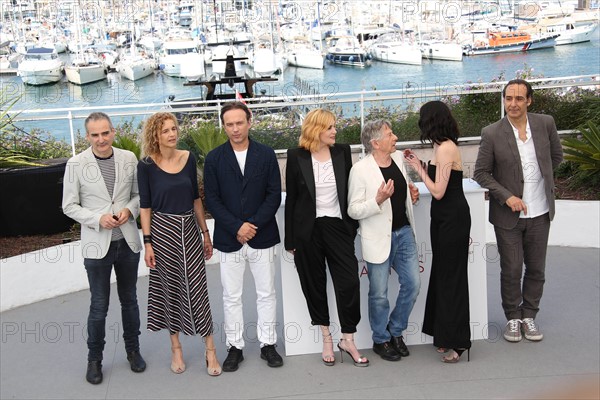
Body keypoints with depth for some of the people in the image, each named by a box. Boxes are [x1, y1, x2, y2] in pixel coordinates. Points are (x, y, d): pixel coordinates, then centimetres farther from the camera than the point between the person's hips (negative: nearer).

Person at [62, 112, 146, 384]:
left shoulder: (129, 158, -3)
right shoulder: (76, 164, -8)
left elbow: (139, 194, 7)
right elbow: (69, 206, -4)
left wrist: (129, 210, -13)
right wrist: (98, 219, -17)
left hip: (127, 242, 2)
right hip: (97, 245, -2)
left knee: (129, 300, 17)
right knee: (99, 306, 6)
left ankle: (133, 349, 35)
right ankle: (94, 358, 25)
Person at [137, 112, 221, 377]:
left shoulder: (188, 158, 1)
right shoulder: (147, 165, -7)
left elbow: (196, 198, 8)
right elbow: (145, 206, -4)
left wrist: (205, 232, 9)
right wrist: (147, 243, -8)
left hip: (189, 229, 2)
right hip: (163, 231, -2)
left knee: (197, 287, 1)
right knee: (169, 288, 8)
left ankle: (210, 349, 9)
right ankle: (176, 347, 24)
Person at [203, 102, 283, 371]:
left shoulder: (266, 155, 1)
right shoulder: (214, 158, 0)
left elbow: (274, 195, -2)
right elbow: (211, 199, -3)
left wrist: (254, 224, -13)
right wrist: (237, 227, -13)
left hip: (262, 236, 0)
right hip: (229, 238, 0)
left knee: (266, 293, 9)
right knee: (231, 297, 7)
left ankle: (267, 344, 22)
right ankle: (235, 347, 19)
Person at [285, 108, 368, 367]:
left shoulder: (342, 152, 3)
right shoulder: (296, 157, -3)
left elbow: (349, 191, 8)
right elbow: (291, 198, 1)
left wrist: (352, 228, 5)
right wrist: (290, 239, 1)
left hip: (337, 227, 1)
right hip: (308, 230, -1)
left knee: (349, 282, -5)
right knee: (315, 285, 8)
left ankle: (348, 340, 10)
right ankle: (326, 338, 24)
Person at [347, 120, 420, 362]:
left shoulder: (398, 158, 6)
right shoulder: (360, 170, -15)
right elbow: (353, 210, -14)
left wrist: (412, 194, 1)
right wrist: (378, 200, -29)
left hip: (404, 233, 6)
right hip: (379, 239, -6)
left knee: (413, 284, 7)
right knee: (379, 294, 5)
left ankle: (395, 331, 28)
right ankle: (381, 340, 25)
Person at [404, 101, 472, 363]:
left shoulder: (446, 148, -17)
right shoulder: (441, 146, 10)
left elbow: (438, 191, -20)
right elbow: (437, 185, 9)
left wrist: (418, 169, -9)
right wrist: (418, 164, 10)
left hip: (453, 218, -10)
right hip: (444, 217, 10)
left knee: (451, 277, -3)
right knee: (442, 273, 14)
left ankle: (457, 341, 5)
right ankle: (445, 334, 24)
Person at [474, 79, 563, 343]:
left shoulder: (545, 124, -4)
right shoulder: (492, 134, -12)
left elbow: (556, 156, 13)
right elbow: (481, 173, -6)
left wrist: (541, 177, 11)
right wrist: (507, 196, -14)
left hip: (540, 212, 3)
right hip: (508, 213, -2)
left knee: (536, 268, 12)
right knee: (511, 270, 6)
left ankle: (529, 315, 29)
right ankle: (513, 318, 25)